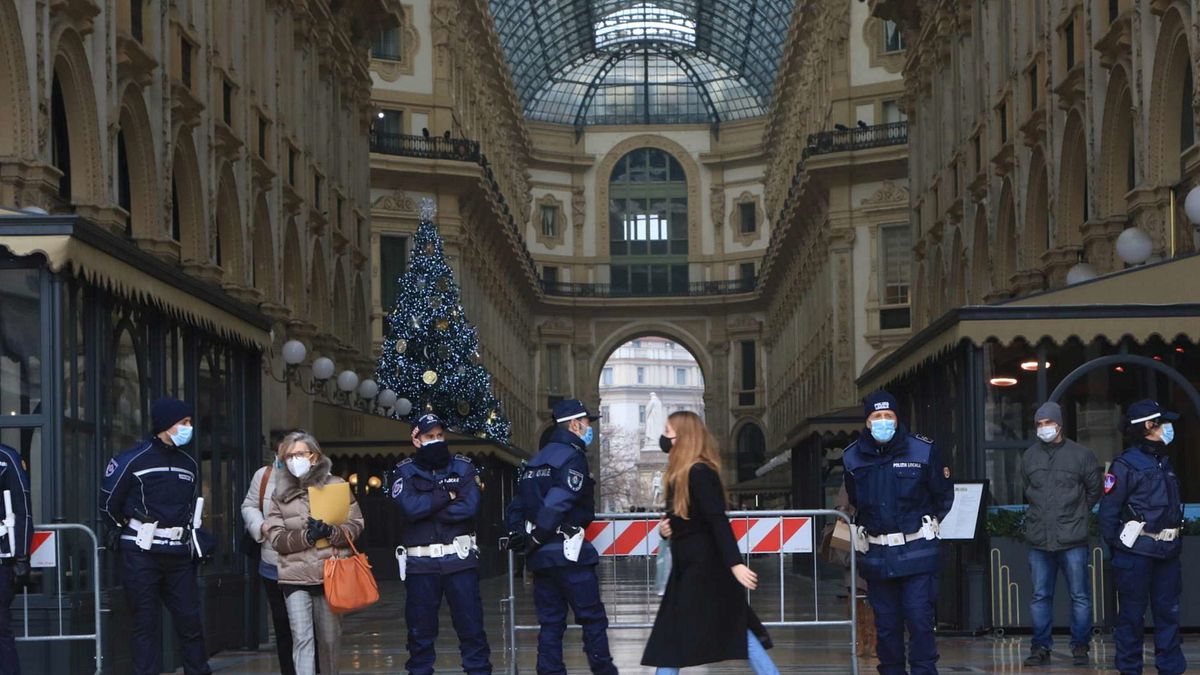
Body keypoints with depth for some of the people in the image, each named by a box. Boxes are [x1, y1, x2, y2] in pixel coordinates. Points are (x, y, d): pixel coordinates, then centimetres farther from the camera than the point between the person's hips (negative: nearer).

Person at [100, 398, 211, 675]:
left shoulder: (189, 465, 12)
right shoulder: (133, 460, -8)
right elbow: (109, 503, -1)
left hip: (178, 554, 5)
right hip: (142, 554, -5)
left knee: (190, 619, 4)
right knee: (146, 622, 0)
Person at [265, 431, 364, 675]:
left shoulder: (336, 485, 4)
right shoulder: (280, 493, 8)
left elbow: (356, 525, 3)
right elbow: (275, 537, 0)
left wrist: (331, 532, -17)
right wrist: (307, 536, -17)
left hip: (330, 574, 0)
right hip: (295, 577, 0)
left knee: (330, 639, 9)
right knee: (301, 639, -10)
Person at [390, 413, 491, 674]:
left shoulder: (463, 468, 6)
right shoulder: (405, 472, 5)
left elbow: (470, 507, -10)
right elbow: (410, 507, -13)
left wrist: (427, 509, -10)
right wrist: (447, 496, -8)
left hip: (459, 559, 0)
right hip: (420, 563, 0)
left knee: (471, 625, 0)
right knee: (420, 629, 5)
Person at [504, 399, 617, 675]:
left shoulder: (537, 459, 17)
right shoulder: (572, 457, -10)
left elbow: (516, 506, 14)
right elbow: (557, 504, -21)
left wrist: (518, 535, 8)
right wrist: (538, 537, -12)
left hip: (540, 557, 8)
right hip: (568, 552, -8)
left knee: (551, 621, 10)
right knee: (592, 618, 0)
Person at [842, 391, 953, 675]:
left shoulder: (923, 451, -3)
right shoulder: (853, 458, 5)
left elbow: (944, 495, 10)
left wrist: (927, 524, 9)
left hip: (916, 554, -3)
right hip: (876, 555, 3)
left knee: (920, 619, -8)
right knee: (886, 625, 6)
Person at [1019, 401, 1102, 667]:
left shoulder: (1081, 455, -2)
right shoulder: (1029, 456, 8)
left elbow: (1094, 490, 7)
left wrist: (1078, 514, 9)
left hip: (1072, 539, -3)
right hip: (1039, 539, 3)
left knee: (1080, 596, 2)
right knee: (1040, 597, 7)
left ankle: (1080, 647, 11)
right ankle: (1040, 647, 13)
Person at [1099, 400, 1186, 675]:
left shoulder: (1164, 463, 16)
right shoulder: (1125, 464, -8)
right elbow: (1108, 509, -9)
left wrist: (1176, 544, 14)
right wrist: (1115, 547, -10)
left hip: (1167, 552, 7)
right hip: (1137, 550, -7)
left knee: (1169, 610, 8)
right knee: (1132, 612, 1)